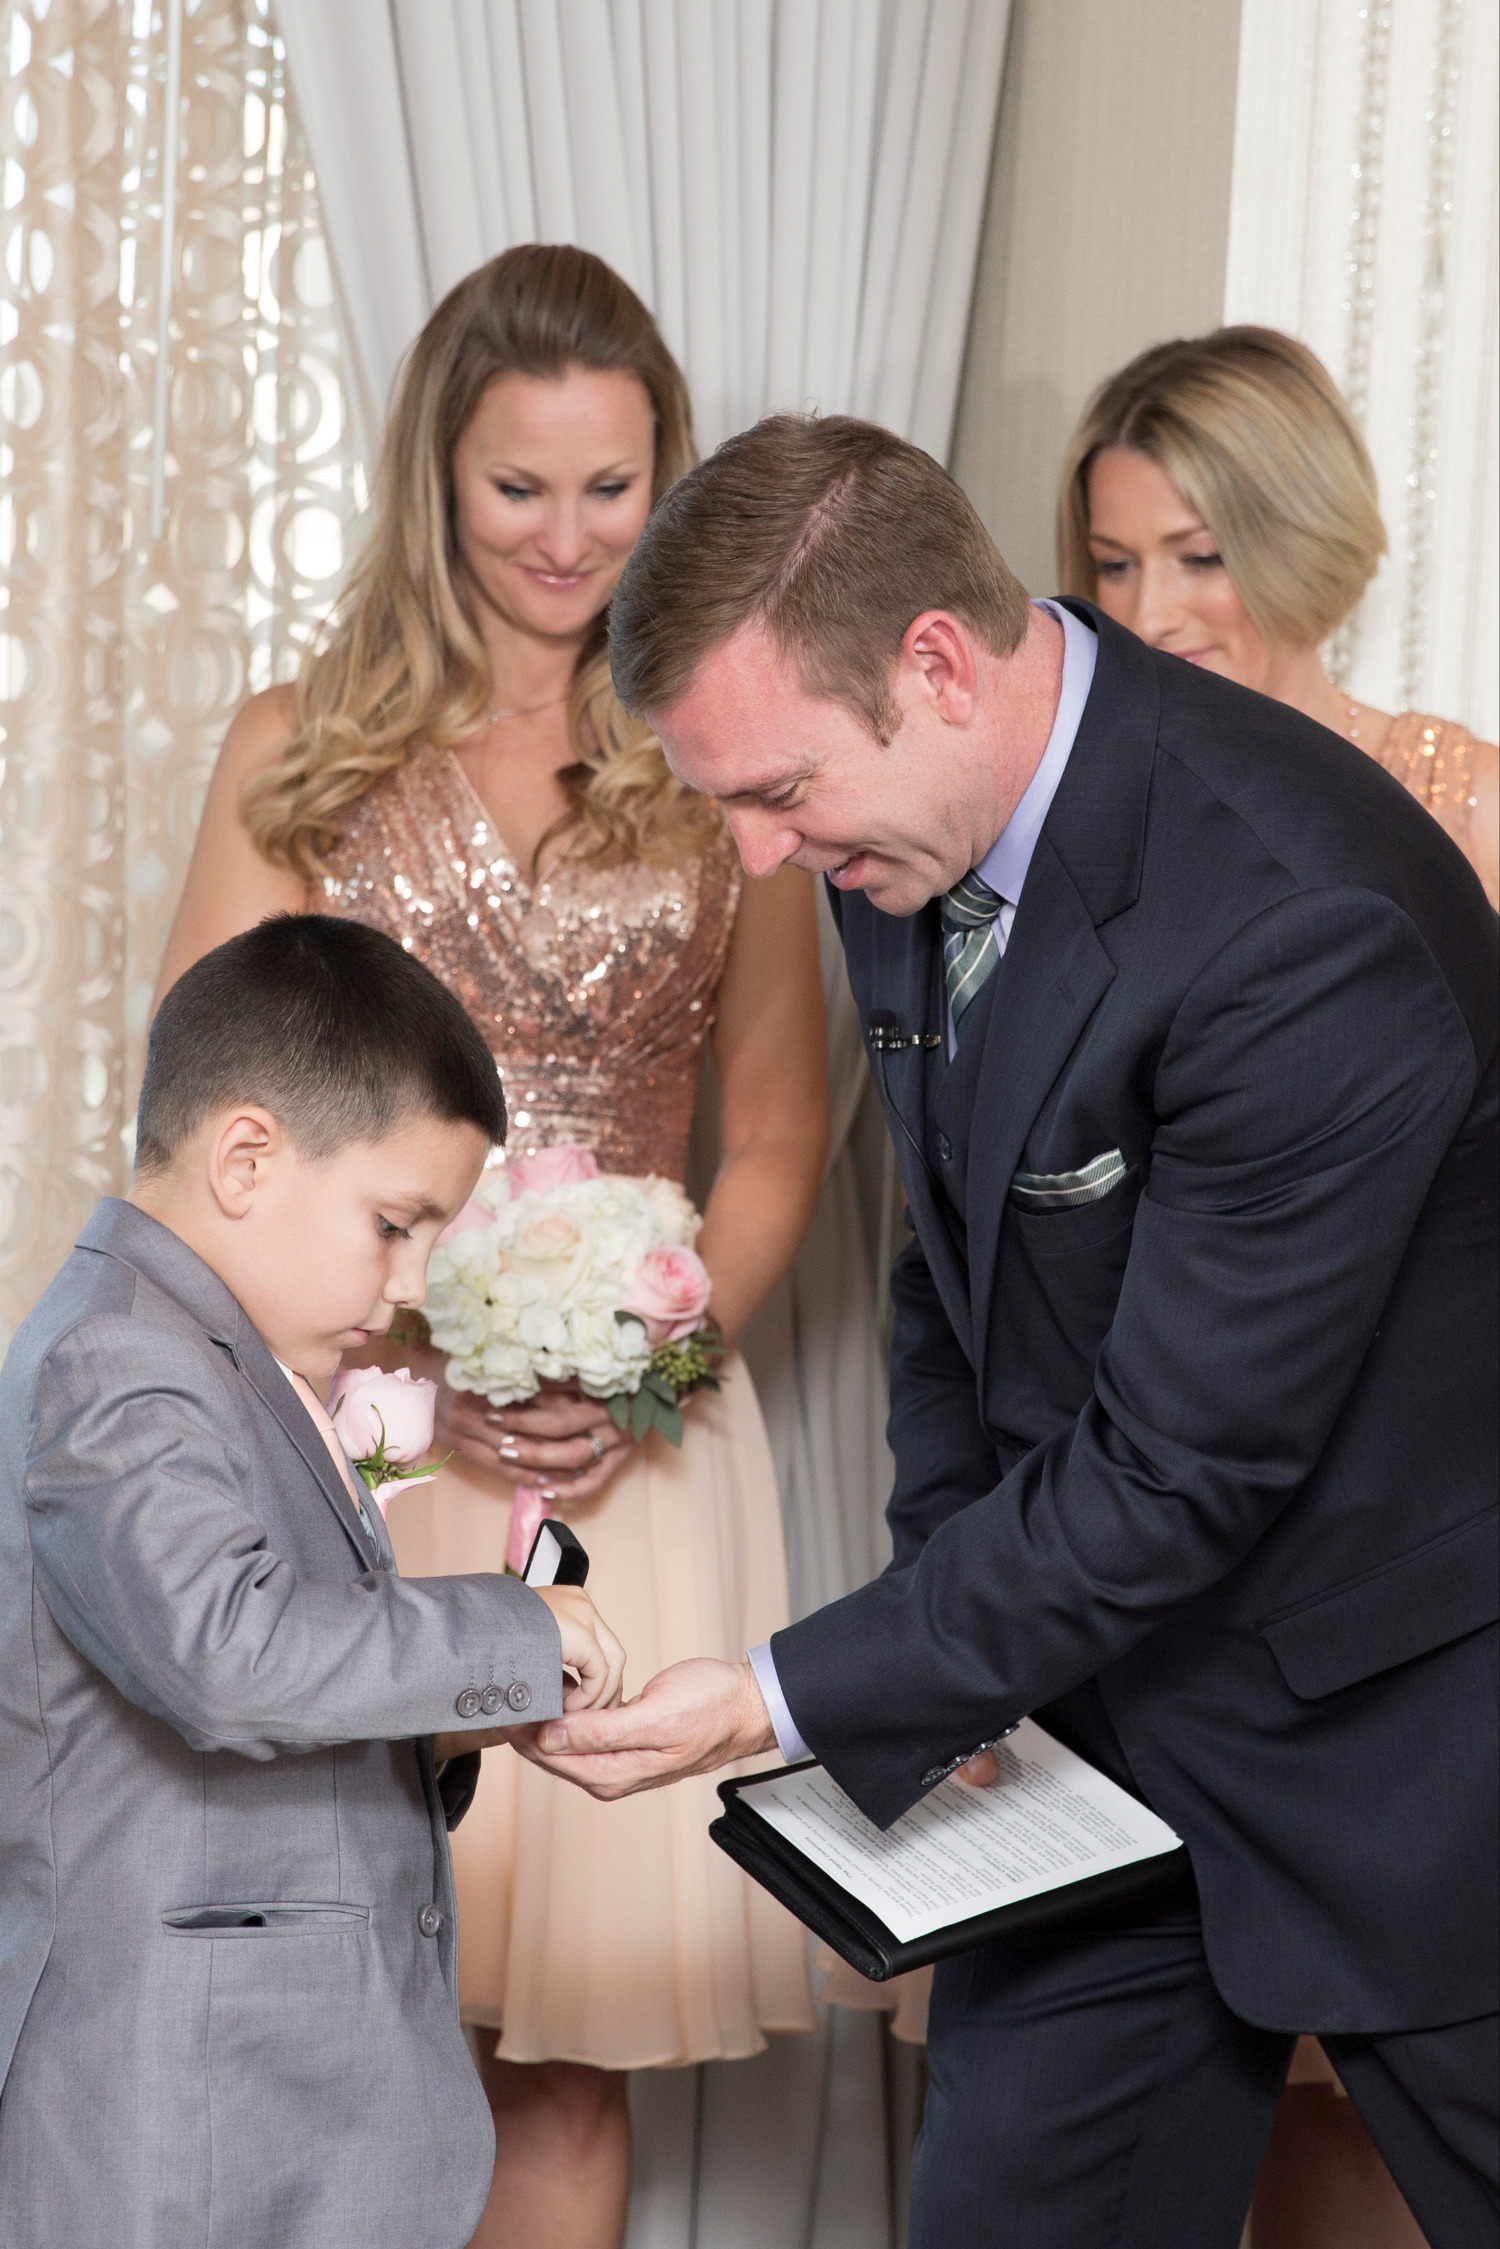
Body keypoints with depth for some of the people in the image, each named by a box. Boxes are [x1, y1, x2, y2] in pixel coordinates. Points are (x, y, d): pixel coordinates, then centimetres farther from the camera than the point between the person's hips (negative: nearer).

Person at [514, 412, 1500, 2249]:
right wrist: (947, 1627, 1)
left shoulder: (1304, 923, -30)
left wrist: (786, 1698, -24)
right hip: (1107, 1708, 7)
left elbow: (1184, 1467, -27)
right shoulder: (909, 831, -3)